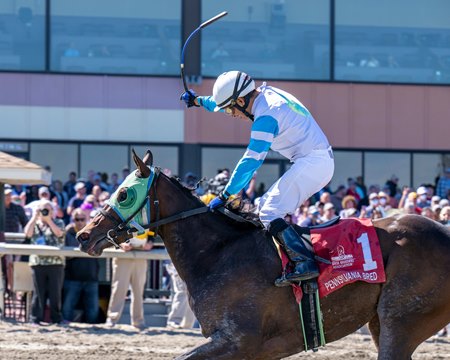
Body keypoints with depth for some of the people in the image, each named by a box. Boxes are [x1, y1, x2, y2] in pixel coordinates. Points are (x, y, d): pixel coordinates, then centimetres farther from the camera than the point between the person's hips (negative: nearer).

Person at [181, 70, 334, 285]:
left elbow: (251, 161, -18)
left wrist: (225, 195, -14)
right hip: (321, 162, 11)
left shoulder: (266, 116, -18)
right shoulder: (266, 93, 10)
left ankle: (305, 264, -27)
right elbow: (230, 100, 31)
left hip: (312, 161, -11)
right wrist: (198, 101, 42)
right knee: (267, 206, 14)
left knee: (269, 213, -16)